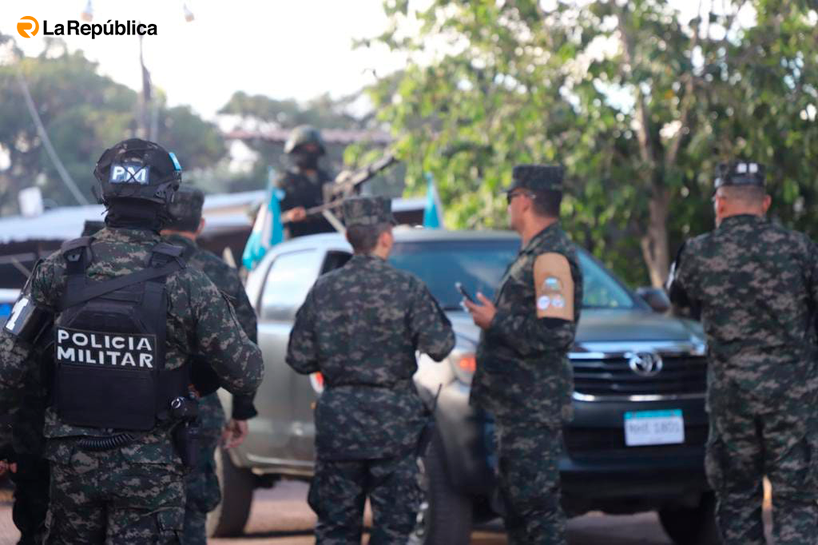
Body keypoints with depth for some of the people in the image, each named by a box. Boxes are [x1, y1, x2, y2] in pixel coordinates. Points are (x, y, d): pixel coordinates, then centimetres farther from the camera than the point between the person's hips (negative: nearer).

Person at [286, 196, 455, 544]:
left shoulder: (323, 289, -1)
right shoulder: (407, 288, -9)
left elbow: (299, 359, 1)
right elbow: (439, 346, -14)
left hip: (337, 421, 2)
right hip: (394, 420, -2)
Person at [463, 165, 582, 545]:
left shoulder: (550, 257, -16)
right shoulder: (535, 253, 18)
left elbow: (554, 334, -25)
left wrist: (496, 322, -16)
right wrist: (495, 316, 17)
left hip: (534, 404, -11)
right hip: (517, 402, 11)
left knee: (535, 500, -11)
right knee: (514, 499, 15)